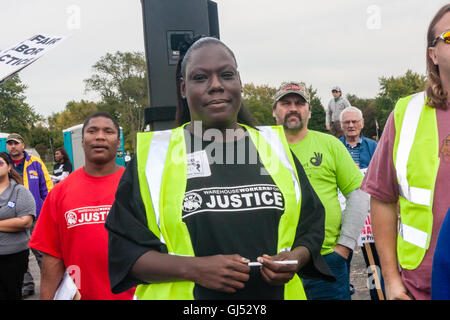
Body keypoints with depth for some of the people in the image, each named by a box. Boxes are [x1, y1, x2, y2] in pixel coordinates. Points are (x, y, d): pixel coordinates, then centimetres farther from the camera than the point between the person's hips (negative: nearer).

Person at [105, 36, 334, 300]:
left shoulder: (275, 147, 3)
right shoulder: (152, 154, -6)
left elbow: (310, 225, 8)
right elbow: (123, 248, -7)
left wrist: (295, 259, -12)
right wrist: (193, 268, -20)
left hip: (276, 292, 3)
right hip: (185, 292, -2)